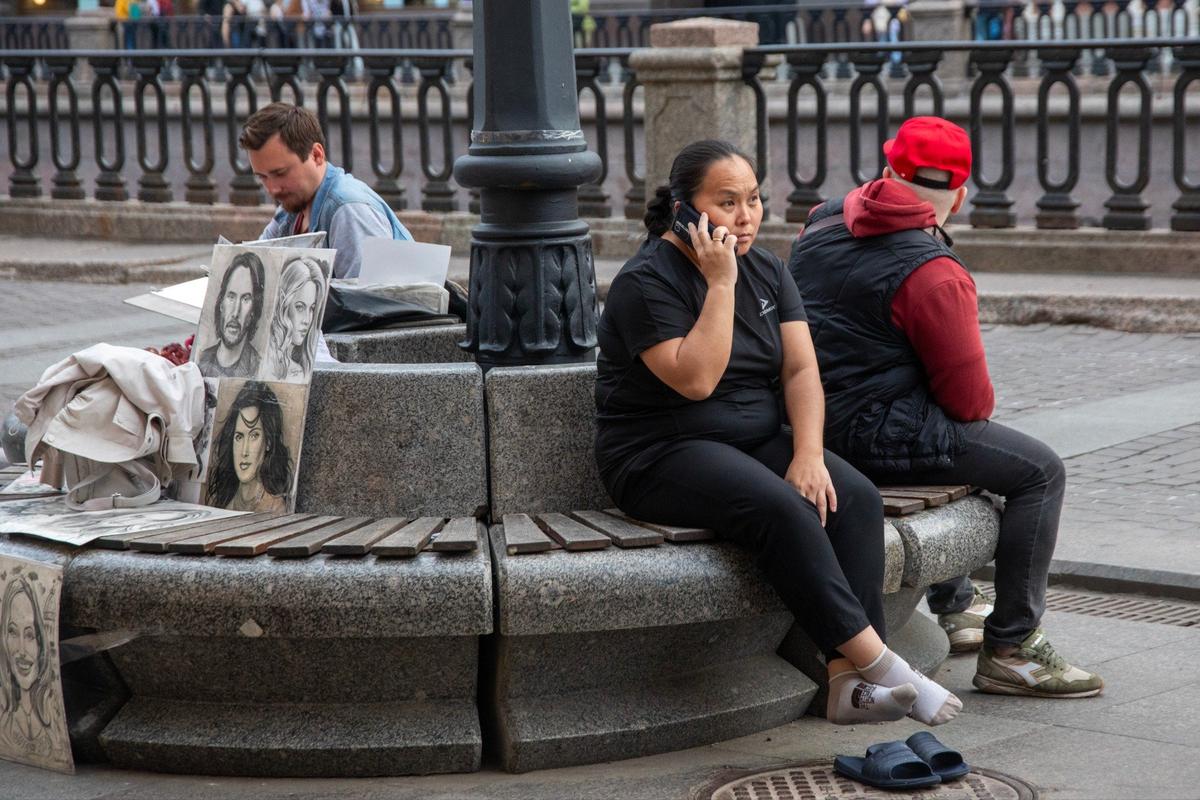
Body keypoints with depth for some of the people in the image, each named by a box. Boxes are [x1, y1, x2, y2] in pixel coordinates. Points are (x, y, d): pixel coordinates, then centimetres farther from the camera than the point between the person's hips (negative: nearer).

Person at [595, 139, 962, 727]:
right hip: (662, 457, -6)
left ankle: (848, 681, -29)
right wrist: (720, 283, -21)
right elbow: (695, 380, -23)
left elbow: (800, 369, 2)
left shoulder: (765, 270, 10)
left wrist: (808, 453, -14)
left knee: (855, 498, -21)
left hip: (758, 441, 7)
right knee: (779, 508, -33)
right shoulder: (647, 282, -11)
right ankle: (877, 661, -32)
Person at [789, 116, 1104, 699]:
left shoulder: (822, 224, 7)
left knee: (953, 443, 36)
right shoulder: (934, 274, -18)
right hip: (876, 439, -9)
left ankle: (955, 606, 44)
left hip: (811, 423, 9)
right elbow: (969, 397, -15)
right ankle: (1009, 650, -2)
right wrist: (980, 409, 10)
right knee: (1040, 472, -2)